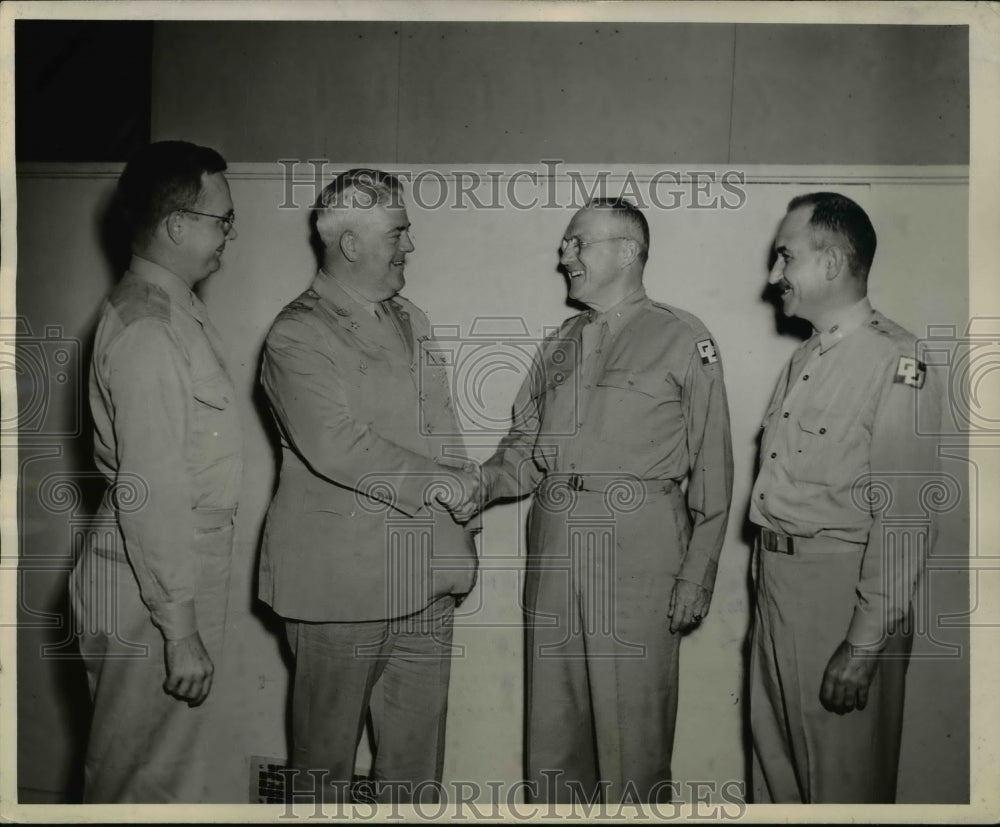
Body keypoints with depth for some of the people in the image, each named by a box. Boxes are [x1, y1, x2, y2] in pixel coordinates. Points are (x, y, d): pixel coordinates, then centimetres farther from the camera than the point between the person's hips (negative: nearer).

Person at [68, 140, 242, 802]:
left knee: (177, 760, 21)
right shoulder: (147, 329, -21)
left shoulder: (176, 307, 10)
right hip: (153, 594, -9)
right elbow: (152, 492, -24)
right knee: (152, 777, 7)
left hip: (183, 572, 9)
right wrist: (180, 631, -21)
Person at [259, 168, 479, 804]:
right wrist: (434, 483, -12)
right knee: (327, 747, 9)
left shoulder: (412, 321, 15)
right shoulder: (296, 336, -9)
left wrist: (457, 549, 8)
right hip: (340, 578, -6)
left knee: (418, 751, 13)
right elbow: (336, 446, -20)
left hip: (426, 578, 7)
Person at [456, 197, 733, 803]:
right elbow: (525, 443, 16)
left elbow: (712, 468, -2)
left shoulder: (684, 340, 0)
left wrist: (698, 574, -7)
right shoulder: (560, 345, 17)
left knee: (633, 728, 3)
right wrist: (482, 483, -5)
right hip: (555, 541, 5)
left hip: (639, 545, -5)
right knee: (553, 725, 13)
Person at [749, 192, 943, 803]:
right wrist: (769, 575, 11)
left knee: (843, 777, 8)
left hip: (841, 591, -8)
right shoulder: (805, 359, 13)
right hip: (778, 584, 8)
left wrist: (865, 644, -20)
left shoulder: (896, 362, -16)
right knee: (775, 759, 20)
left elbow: (903, 520, -20)